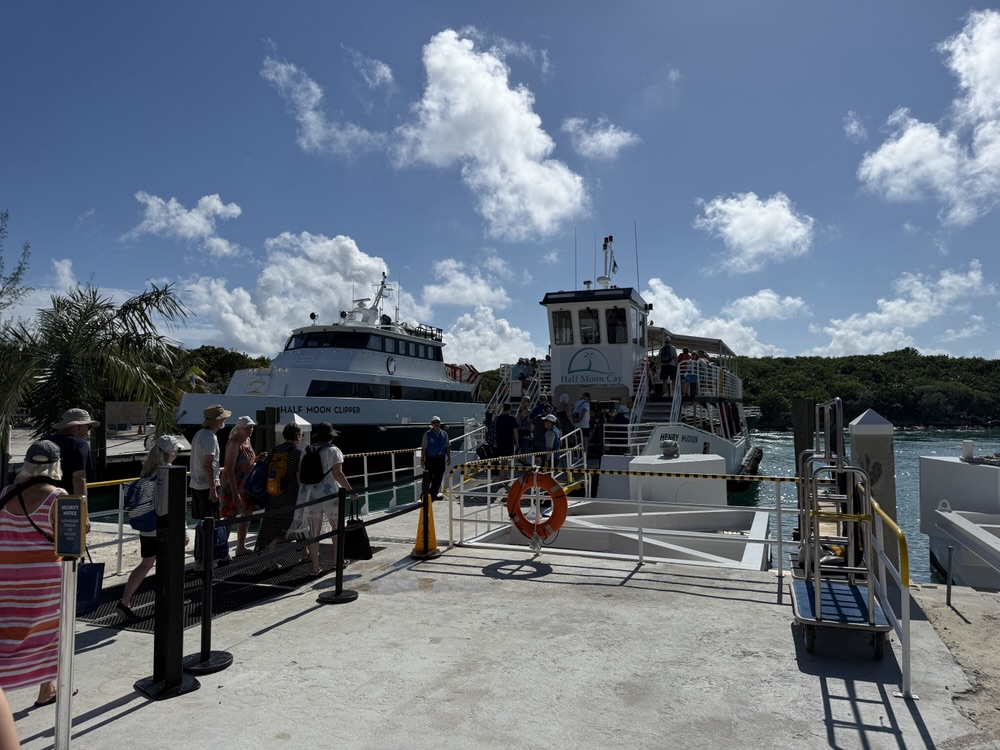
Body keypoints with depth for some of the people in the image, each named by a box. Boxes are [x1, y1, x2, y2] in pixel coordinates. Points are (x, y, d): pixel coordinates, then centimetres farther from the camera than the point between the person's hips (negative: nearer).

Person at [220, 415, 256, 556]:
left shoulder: (247, 440, 7)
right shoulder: (234, 443, -20)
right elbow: (229, 468, -25)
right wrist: (235, 493, -27)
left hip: (246, 485, 9)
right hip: (232, 486, -9)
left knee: (246, 513, 17)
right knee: (229, 518, -3)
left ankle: (241, 548, 30)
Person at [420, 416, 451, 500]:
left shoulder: (444, 434, 8)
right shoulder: (427, 434, -5)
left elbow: (447, 447, 14)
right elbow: (423, 448, -5)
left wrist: (449, 457, 8)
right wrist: (422, 460, -8)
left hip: (441, 459, 4)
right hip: (430, 459, -4)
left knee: (438, 478, 8)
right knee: (428, 478, -2)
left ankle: (433, 495, 20)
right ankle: (424, 495, 11)